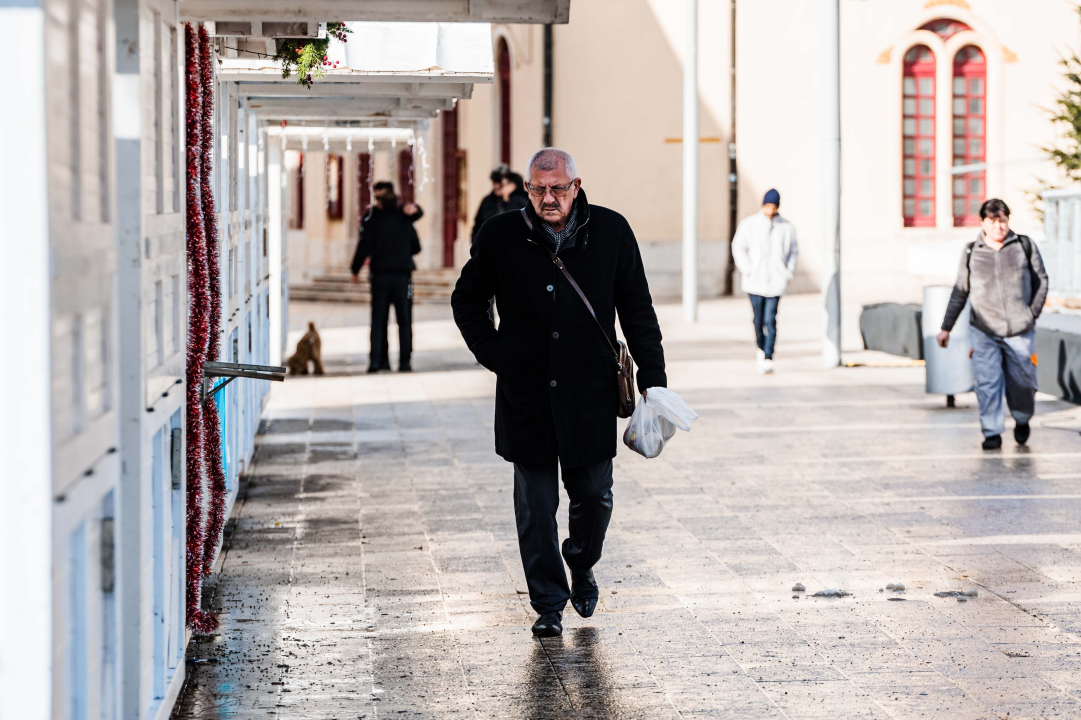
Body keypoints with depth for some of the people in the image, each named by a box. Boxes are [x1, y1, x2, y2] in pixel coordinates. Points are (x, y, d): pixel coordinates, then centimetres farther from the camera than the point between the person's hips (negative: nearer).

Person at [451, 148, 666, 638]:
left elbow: (637, 310, 6)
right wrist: (493, 354, 1)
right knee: (536, 505, 2)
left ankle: (582, 565, 37)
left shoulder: (611, 231, -1)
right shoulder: (500, 237, -3)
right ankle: (548, 604, 14)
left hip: (591, 394, 1)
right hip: (526, 393, 0)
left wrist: (652, 377, 1)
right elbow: (466, 300, 13)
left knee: (593, 493, 7)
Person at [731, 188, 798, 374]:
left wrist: (789, 273, 3)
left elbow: (793, 252, 14)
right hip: (755, 281, 1)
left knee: (770, 320, -9)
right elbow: (738, 248, 4)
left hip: (776, 282, 0)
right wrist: (748, 270, -5)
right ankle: (761, 348, 32)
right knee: (758, 319, 7)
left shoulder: (786, 228, 5)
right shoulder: (749, 225, 2)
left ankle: (768, 358, -9)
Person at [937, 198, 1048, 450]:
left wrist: (1032, 313, -1)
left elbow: (1041, 281, 10)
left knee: (1022, 382, 7)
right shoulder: (971, 252, 5)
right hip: (984, 331, 0)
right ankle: (992, 433, -1)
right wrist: (946, 327, 11)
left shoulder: (1025, 246, 4)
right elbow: (960, 292, 12)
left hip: (1020, 330, 0)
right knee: (987, 383, -9)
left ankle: (1022, 420, 34)